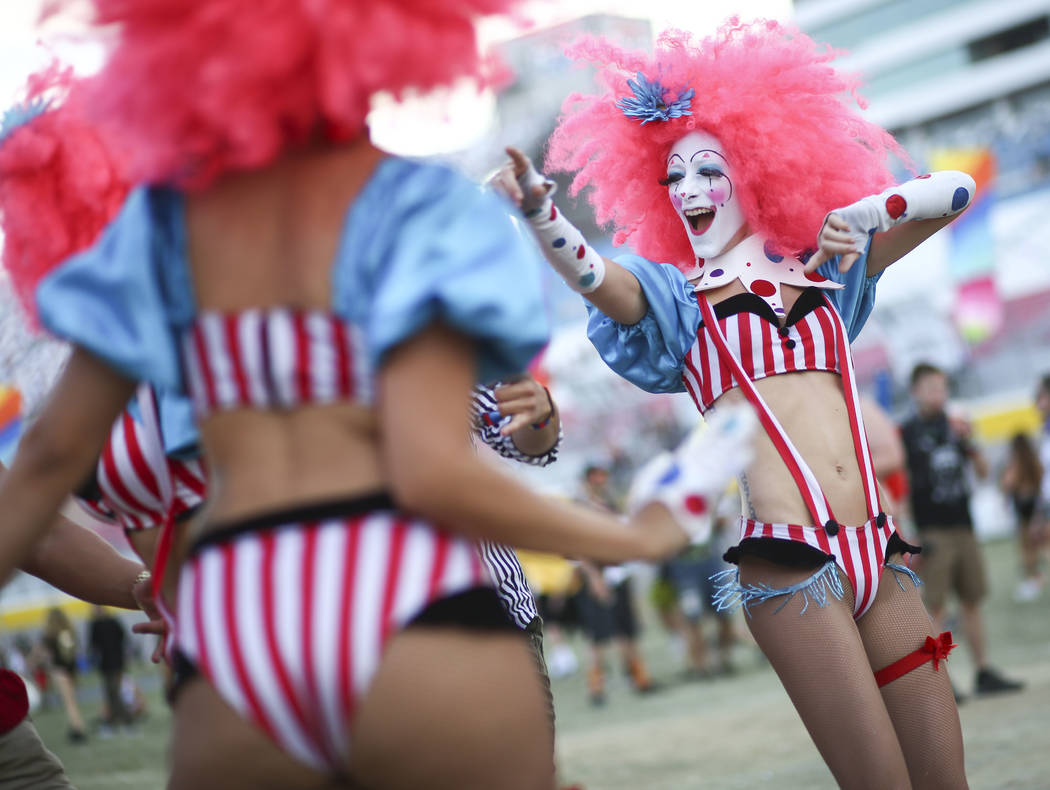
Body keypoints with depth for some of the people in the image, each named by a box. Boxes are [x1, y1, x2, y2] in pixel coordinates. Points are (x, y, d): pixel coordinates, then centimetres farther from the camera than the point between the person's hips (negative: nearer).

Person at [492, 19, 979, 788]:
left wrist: (852, 216, 5)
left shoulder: (822, 271, 18)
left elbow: (954, 191, 18)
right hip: (789, 567, -4)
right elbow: (589, 273, -13)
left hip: (877, 553, 4)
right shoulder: (674, 297, 9)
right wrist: (536, 206, -31)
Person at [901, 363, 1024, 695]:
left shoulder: (954, 425, 12)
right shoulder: (908, 433, -3)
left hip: (963, 527, 5)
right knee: (936, 608, -6)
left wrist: (968, 441, -4)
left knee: (972, 602, 9)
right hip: (932, 533, -5)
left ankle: (984, 673, 15)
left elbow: (982, 471, 13)